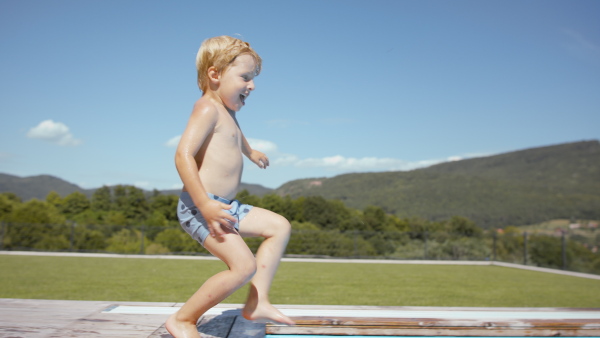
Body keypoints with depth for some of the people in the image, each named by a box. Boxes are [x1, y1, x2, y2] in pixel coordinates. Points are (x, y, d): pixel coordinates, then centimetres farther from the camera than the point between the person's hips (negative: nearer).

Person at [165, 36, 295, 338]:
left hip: (226, 207, 10)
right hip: (200, 206, -10)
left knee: (280, 227, 11)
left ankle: (257, 303, 5)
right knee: (244, 265, -21)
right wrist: (205, 204, -30)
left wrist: (250, 151, 65)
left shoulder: (227, 111, 20)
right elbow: (183, 155, -24)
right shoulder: (208, 107, -11)